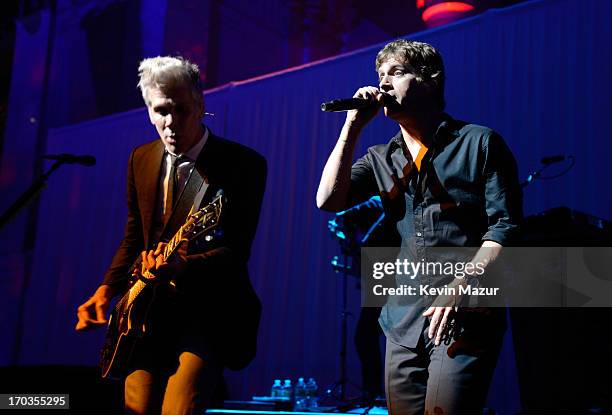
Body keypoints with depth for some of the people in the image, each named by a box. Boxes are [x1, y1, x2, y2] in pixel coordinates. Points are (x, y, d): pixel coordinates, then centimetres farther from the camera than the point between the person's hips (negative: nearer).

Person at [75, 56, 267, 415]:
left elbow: (237, 252, -14)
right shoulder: (141, 159, 8)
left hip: (209, 312, -4)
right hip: (150, 310, 5)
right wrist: (106, 290, 1)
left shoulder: (244, 165, -9)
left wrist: (177, 266, -30)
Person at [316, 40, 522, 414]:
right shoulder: (381, 159, 14)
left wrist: (460, 286, -19)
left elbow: (504, 226, -6)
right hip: (404, 322, 5)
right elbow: (328, 200, 0)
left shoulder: (480, 143, 0)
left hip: (466, 317, -5)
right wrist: (354, 126, -2)